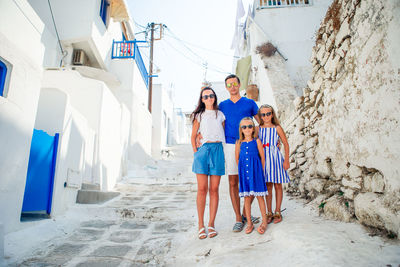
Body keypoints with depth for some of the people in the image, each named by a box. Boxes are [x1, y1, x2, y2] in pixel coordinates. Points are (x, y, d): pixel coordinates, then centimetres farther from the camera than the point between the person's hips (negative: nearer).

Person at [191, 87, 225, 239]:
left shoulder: (220, 115, 16)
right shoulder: (199, 115, 12)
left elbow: (224, 134, 16)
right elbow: (193, 136, 13)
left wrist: (224, 154, 7)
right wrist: (195, 152, 1)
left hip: (218, 150, 1)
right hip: (203, 150, -1)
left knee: (214, 189, 1)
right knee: (202, 189, -4)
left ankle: (211, 224, 9)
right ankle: (201, 225, 4)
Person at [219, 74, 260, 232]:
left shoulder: (250, 103, 9)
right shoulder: (223, 105, 12)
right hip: (230, 146, 1)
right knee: (233, 182, 1)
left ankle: (246, 213, 21)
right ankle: (238, 218, 12)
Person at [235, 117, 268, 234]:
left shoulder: (257, 141, 0)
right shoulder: (239, 143, 4)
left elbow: (262, 157, 4)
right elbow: (237, 159, 12)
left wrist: (261, 171, 5)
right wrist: (242, 169, 8)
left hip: (256, 172, -2)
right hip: (244, 172, 2)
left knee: (259, 196, 3)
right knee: (246, 197, 6)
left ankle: (264, 222, 16)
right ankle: (249, 223, 18)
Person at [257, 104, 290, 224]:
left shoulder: (277, 128, -2)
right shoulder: (258, 129, 3)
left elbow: (286, 144, 1)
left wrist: (286, 160, -4)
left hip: (275, 157, -1)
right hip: (264, 159, 1)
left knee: (277, 185, 6)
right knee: (268, 186, 7)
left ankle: (277, 212, 19)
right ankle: (269, 213, 18)